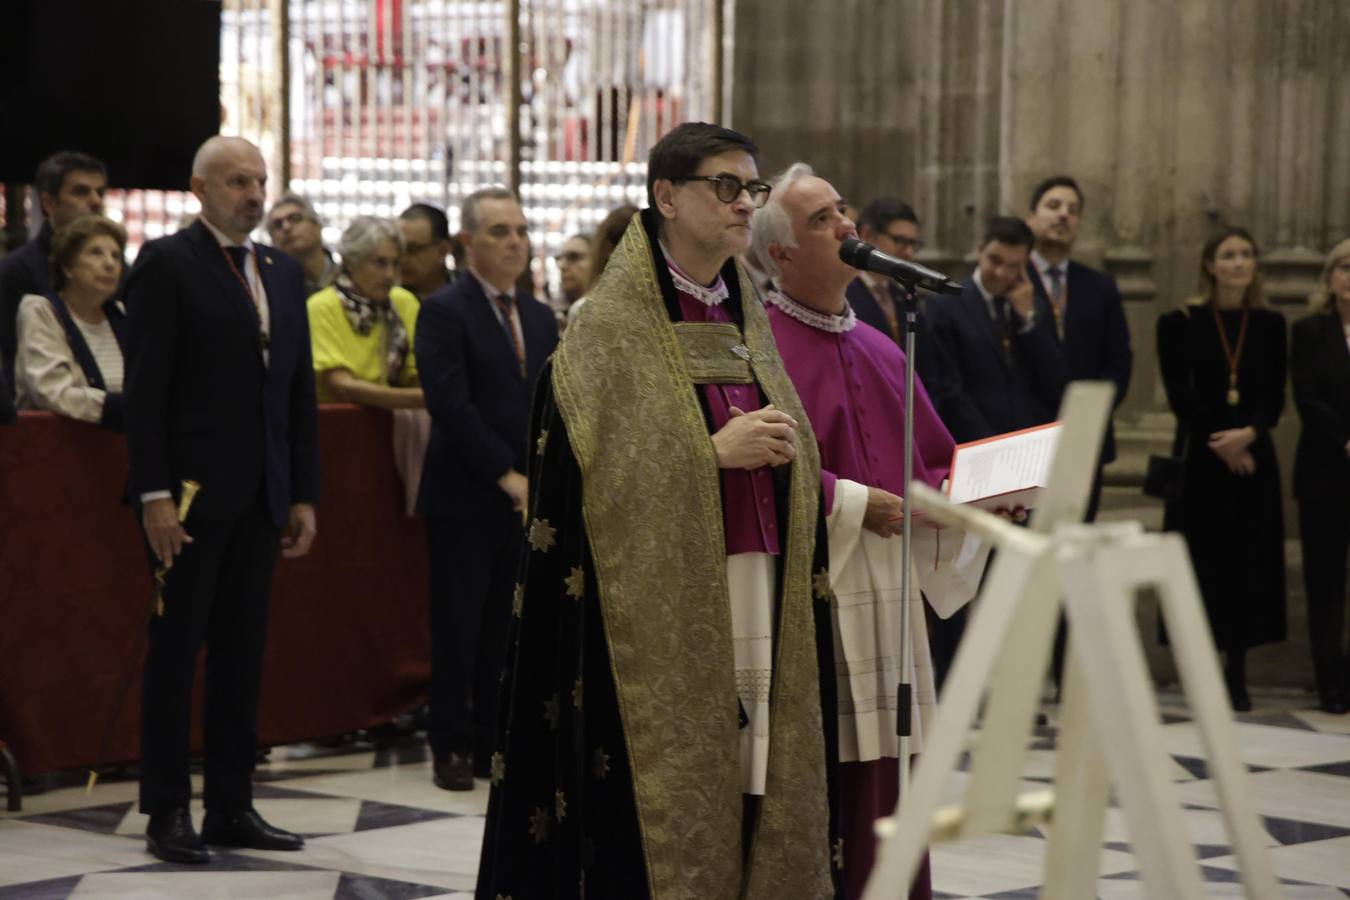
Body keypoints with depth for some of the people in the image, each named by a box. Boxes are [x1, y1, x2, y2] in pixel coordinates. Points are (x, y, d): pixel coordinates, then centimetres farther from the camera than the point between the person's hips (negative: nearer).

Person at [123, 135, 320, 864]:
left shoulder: (282, 273, 14)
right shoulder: (165, 264, -5)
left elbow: (300, 391, 15)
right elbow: (145, 387, -10)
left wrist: (304, 494, 10)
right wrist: (154, 494, -16)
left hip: (261, 497, 6)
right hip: (191, 495, -6)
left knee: (242, 651, 8)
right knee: (176, 650, 0)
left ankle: (231, 806, 14)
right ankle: (167, 811, 5)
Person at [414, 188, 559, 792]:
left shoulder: (539, 318, 15)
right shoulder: (444, 312, -7)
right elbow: (452, 406, -15)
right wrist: (507, 476, -15)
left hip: (527, 497, 6)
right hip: (466, 499, -6)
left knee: (505, 630, 7)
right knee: (458, 629, 0)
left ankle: (492, 744, 13)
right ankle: (451, 748, 8)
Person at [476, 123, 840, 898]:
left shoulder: (748, 322, 16)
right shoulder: (611, 329, -5)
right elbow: (597, 471, -12)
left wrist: (782, 454, 1)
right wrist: (715, 451, -16)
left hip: (761, 598, 6)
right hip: (657, 603, -6)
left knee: (753, 793, 3)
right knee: (663, 807, -6)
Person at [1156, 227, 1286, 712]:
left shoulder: (1270, 325, 7)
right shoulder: (1181, 324, 0)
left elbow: (1275, 397, 3)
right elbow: (1179, 395, -4)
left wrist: (1248, 434, -15)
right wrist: (1221, 445, -12)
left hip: (1253, 458, 2)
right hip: (1199, 458, -2)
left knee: (1250, 562, 1)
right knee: (1202, 561, -3)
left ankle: (1237, 672, 8)